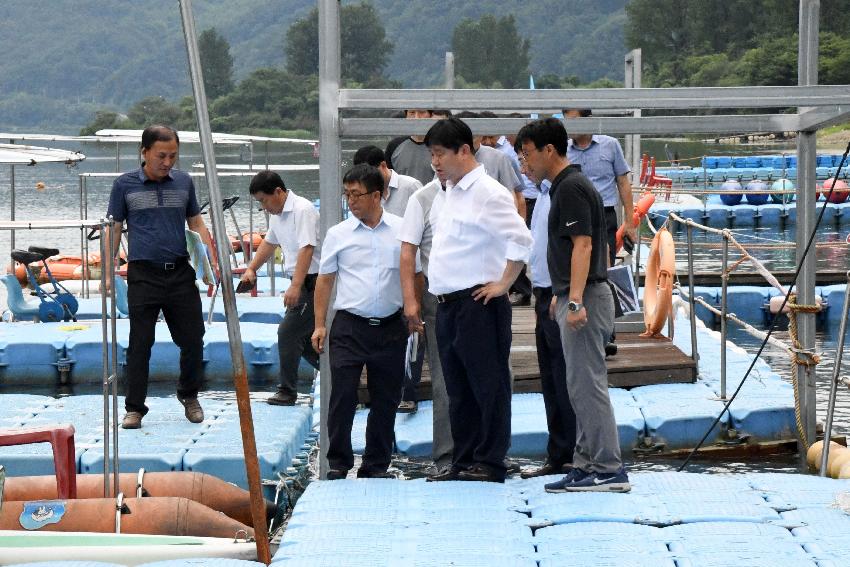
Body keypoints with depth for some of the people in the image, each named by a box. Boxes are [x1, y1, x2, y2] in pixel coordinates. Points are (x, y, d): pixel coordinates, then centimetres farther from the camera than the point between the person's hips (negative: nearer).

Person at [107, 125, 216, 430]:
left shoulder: (184, 182, 8)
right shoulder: (125, 185, 1)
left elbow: (197, 224, 15)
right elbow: (114, 230, 4)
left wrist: (211, 261, 4)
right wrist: (108, 272, -4)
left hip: (181, 273, 3)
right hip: (143, 275, -2)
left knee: (193, 339, 4)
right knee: (140, 344, -1)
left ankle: (189, 396, 26)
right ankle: (134, 408, 7)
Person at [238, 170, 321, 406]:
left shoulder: (302, 210, -18)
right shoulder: (277, 214, 14)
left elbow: (307, 249, -26)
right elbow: (269, 242, 30)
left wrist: (295, 286, -31)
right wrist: (251, 268, 22)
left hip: (313, 282, -10)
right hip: (301, 284, 10)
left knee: (288, 333, -10)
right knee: (303, 338, 12)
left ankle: (287, 391, -3)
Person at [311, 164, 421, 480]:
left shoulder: (401, 231, 3)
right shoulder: (339, 234, 3)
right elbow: (325, 279, 7)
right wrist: (320, 325, 2)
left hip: (390, 328, 1)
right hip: (349, 326, -1)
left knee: (385, 400, 7)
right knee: (342, 397, -5)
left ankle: (376, 465, 17)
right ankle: (338, 463, 5)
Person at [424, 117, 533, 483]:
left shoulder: (487, 193, -12)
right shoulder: (451, 192, 17)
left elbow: (521, 239, -21)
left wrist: (503, 284, -16)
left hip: (479, 304, -9)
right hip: (449, 303, 9)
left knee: (487, 385, -3)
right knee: (459, 390, 13)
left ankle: (490, 463, 1)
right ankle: (463, 462, 19)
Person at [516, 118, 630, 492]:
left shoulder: (571, 188, -15)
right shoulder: (565, 186, 16)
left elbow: (583, 245, -23)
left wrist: (576, 301, -29)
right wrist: (561, 295, 28)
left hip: (585, 299, -11)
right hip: (575, 297, 11)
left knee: (586, 384, -9)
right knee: (582, 384, 11)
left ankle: (609, 470, -8)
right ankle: (588, 465, 14)